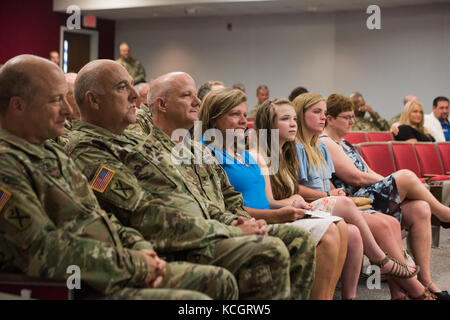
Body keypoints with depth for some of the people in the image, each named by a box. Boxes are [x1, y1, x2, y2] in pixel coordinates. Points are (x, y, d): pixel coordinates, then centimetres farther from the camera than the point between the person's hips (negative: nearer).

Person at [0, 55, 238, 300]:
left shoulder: (51, 152, 17)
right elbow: (42, 252, -23)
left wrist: (140, 248, 3)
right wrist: (134, 264, -16)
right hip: (80, 289, -10)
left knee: (221, 281, 7)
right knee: (195, 300, -23)